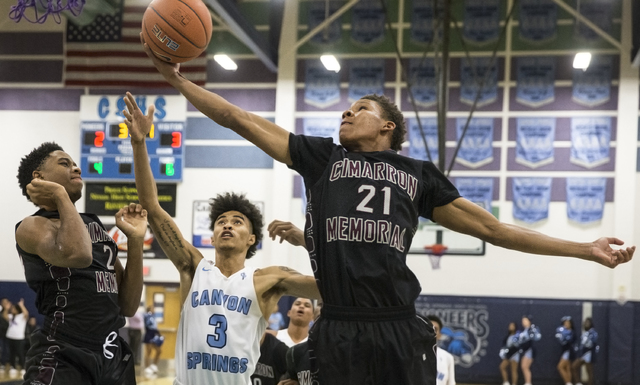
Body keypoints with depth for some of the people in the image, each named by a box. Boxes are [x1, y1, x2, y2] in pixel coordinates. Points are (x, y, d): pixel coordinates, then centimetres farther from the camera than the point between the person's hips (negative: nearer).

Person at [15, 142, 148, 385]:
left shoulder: (95, 226, 16)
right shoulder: (33, 226, -6)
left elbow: (128, 307, 12)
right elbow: (77, 255, -30)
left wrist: (135, 239, 5)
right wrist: (60, 195, -15)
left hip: (114, 356, 7)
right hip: (61, 360, -7)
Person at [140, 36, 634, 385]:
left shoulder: (419, 174, 16)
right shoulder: (321, 156, 15)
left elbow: (493, 228, 17)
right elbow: (241, 119, 15)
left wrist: (586, 249, 15)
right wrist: (176, 78, 11)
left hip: (400, 332, 0)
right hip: (336, 330, 0)